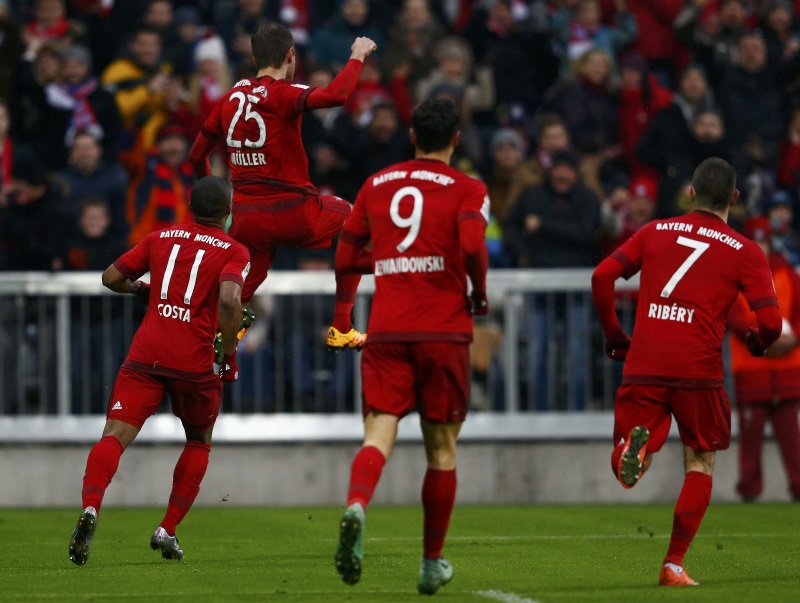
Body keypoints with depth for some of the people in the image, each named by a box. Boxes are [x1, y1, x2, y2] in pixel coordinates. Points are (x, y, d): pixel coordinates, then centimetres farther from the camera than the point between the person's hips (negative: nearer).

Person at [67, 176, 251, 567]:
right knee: (199, 443, 22)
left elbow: (111, 278, 15)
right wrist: (230, 355, -5)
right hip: (194, 363, -2)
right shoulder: (234, 252, 2)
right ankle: (168, 530, 16)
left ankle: (90, 508, -36)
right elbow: (229, 300, -15)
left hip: (146, 356, 2)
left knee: (115, 435, -9)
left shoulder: (161, 238, 14)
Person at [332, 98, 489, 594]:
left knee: (379, 434, -8)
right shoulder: (467, 190, 1)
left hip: (386, 331, 2)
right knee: (442, 446, 11)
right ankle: (433, 562, 18)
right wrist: (480, 294, 0)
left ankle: (356, 506, -41)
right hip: (443, 330, -2)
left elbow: (346, 258, 15)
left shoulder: (376, 185, 12)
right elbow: (472, 245, -18)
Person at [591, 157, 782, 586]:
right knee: (700, 465, 14)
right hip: (698, 369, -2)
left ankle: (637, 442, -26)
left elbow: (602, 276, 4)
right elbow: (770, 322, -3)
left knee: (626, 472, 11)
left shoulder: (655, 232, 14)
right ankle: (674, 565, 5)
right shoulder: (745, 252, 6)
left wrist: (613, 336, 16)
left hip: (643, 367, 2)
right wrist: (758, 343, 20)